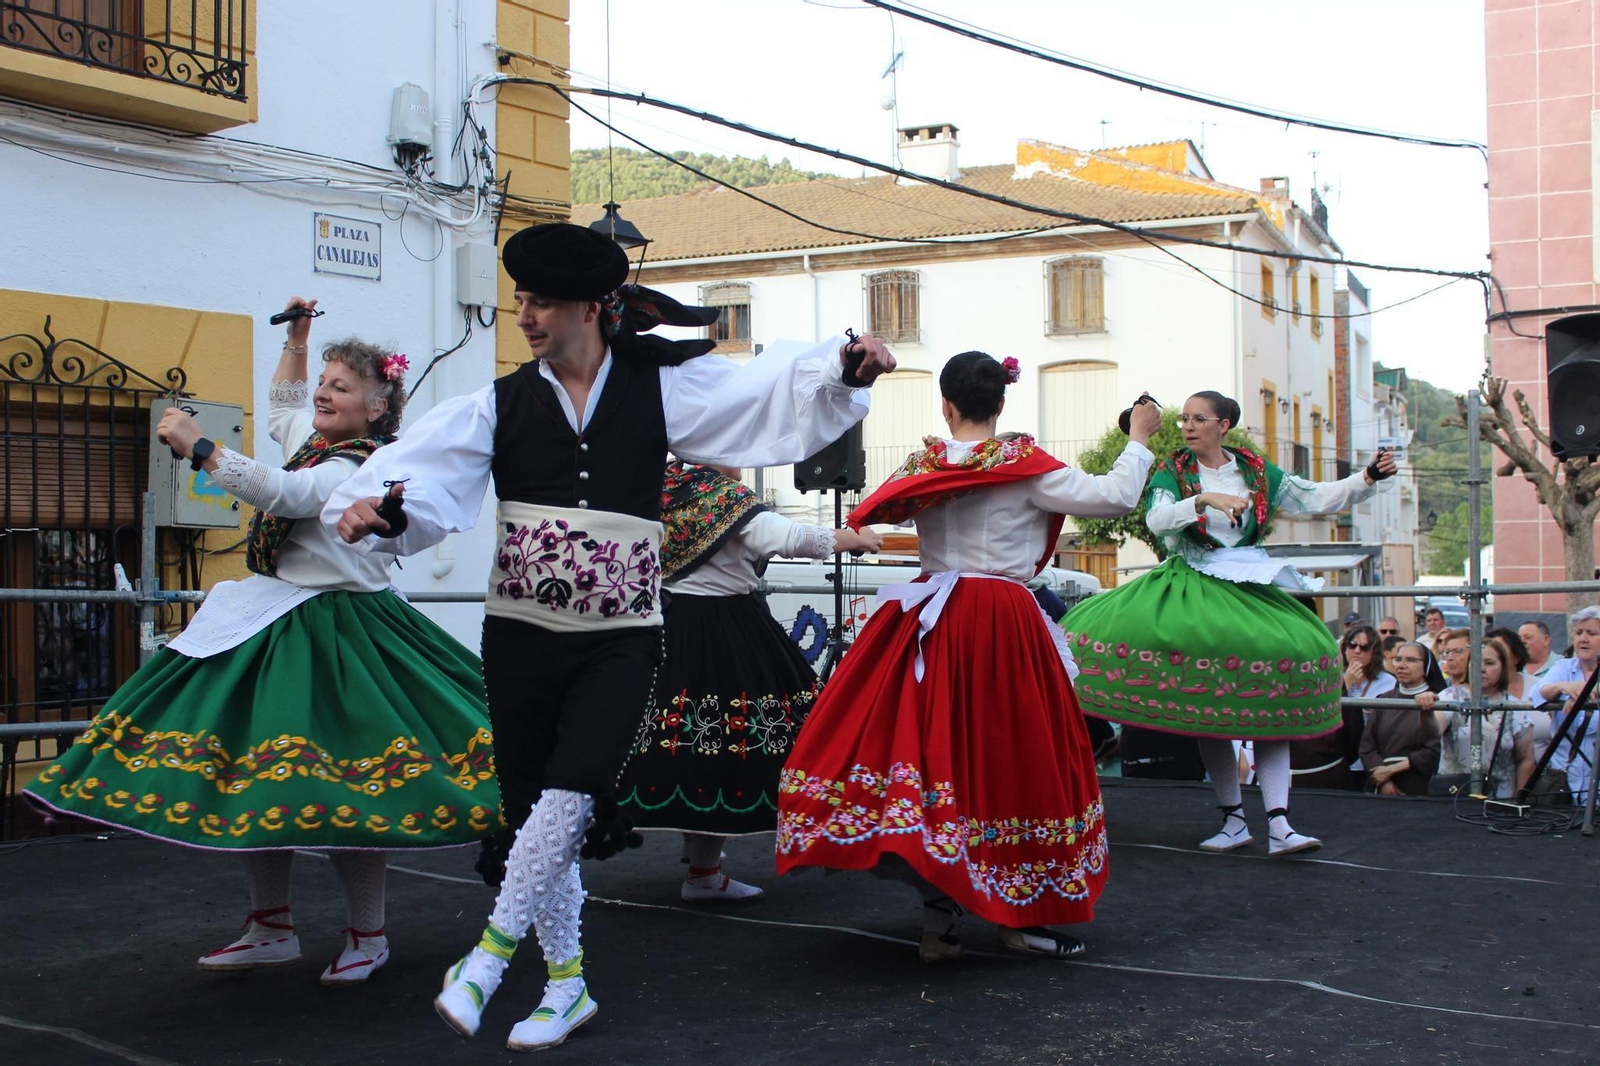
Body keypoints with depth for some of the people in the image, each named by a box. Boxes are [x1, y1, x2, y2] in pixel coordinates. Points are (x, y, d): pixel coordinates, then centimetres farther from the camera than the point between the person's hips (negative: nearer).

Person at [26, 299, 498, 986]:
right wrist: (296, 340, 33)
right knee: (251, 773, 9)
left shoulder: (356, 467, -15)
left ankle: (367, 935, 5)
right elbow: (283, 406, 38)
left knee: (335, 787, -9)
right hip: (276, 631, 10)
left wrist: (198, 448, -30)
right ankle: (271, 929, 19)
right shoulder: (319, 443, 15)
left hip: (337, 635, -10)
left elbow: (278, 492, -31)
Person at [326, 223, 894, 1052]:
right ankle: (565, 982, 24)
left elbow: (770, 394, -4)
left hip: (619, 641, -1)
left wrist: (844, 365, -21)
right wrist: (378, 507, -31)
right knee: (533, 809, 7)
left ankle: (493, 947, 0)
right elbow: (428, 473, -11)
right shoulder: (499, 406, 2)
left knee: (572, 792, -19)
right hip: (520, 635, 2)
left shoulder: (660, 387, 1)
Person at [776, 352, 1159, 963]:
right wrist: (1138, 438, 8)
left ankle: (938, 923, 6)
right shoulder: (1024, 465, -5)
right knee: (1009, 756, 5)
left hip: (931, 623, 3)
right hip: (1004, 622, -3)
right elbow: (1114, 497, -7)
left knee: (931, 745, 6)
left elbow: (873, 513, 21)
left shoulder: (923, 467, 6)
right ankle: (1020, 917, 11)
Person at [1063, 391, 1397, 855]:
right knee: (1206, 708, -3)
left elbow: (1320, 498, 6)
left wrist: (1368, 477, -5)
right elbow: (1156, 519, -14)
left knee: (1268, 703, -12)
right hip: (1190, 590, -1)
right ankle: (1234, 819, 7)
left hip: (1249, 590, 1)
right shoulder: (1172, 472, 4)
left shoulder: (1258, 473, 9)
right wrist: (1205, 499, -26)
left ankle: (1279, 824, -14)